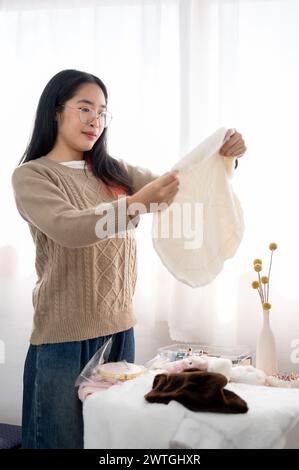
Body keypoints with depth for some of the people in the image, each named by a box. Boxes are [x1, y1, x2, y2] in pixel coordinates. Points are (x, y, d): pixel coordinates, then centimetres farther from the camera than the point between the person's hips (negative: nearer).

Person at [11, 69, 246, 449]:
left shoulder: (113, 172, 12)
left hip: (119, 328, 5)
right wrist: (141, 202, -34)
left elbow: (176, 186, 9)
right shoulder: (30, 176, -6)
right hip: (64, 335, -5)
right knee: (63, 438, 4)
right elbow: (69, 229, -22)